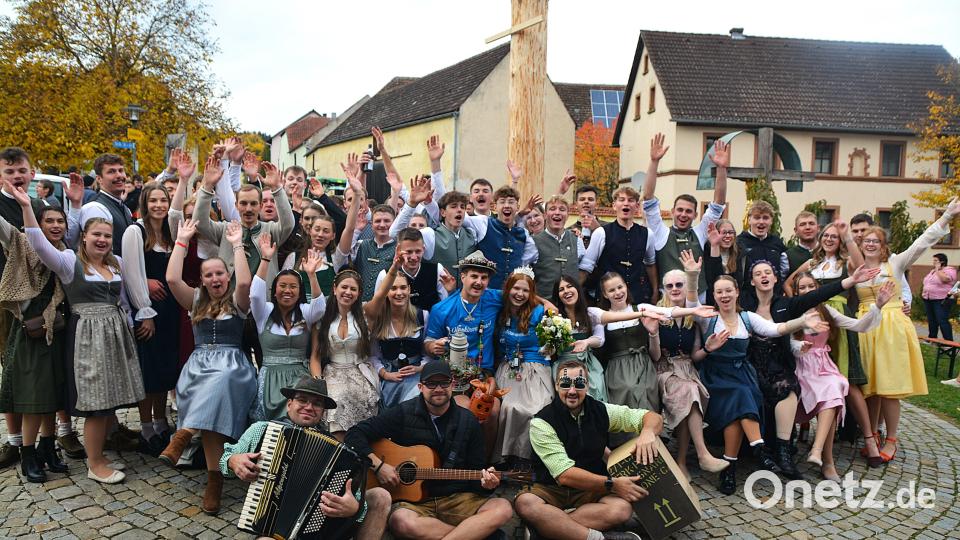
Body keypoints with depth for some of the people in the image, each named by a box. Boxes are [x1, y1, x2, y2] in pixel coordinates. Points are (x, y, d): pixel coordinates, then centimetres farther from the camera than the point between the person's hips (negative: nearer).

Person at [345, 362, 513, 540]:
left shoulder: (468, 422, 6)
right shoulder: (403, 413, -1)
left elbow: (477, 470, 11)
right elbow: (355, 434, -1)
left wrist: (486, 483, -12)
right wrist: (378, 465, -13)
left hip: (456, 499, 2)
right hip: (412, 499, -2)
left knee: (503, 509, -24)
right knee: (402, 521, -38)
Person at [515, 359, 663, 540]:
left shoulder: (601, 411, 1)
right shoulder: (541, 422, -11)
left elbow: (654, 417, 5)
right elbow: (564, 475, -18)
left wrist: (648, 431, -20)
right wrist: (612, 484, -23)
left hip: (592, 490, 3)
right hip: (551, 489, -3)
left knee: (622, 508, -30)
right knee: (525, 503, -36)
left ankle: (549, 525, -24)